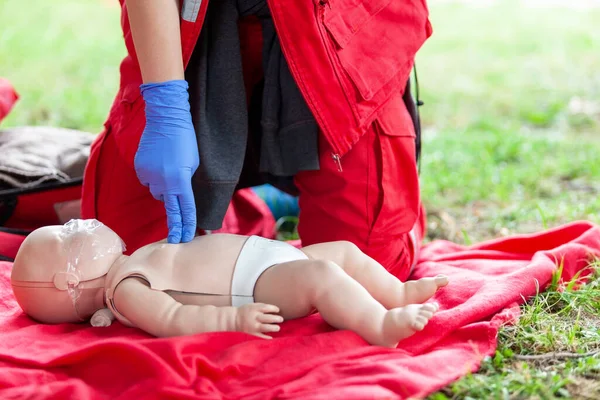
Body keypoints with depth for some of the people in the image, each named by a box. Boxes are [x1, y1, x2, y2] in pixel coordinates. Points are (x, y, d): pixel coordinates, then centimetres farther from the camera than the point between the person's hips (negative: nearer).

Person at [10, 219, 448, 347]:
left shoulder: (133, 265, 21)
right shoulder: (124, 290, -11)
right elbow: (172, 320, -23)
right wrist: (233, 318, -29)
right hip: (258, 284, -11)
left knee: (344, 249, 11)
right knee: (321, 276, -32)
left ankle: (400, 292, 17)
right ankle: (382, 325, -35)